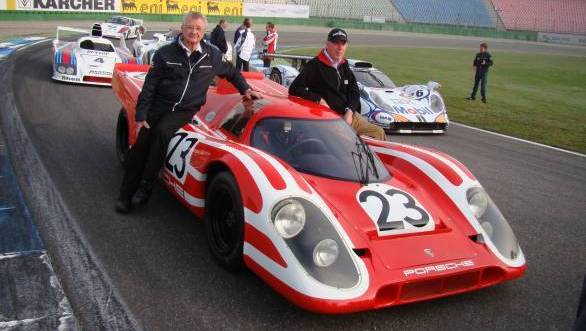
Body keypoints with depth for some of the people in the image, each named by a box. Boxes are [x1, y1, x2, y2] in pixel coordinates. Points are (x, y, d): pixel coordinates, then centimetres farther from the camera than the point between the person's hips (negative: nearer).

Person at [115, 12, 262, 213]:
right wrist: (140, 117, -7)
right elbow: (149, 86, -1)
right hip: (158, 105, 1)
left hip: (185, 110, 0)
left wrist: (245, 89, 14)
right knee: (141, 145, -12)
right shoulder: (165, 53, -2)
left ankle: (145, 187, -19)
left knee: (162, 131, -29)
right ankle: (126, 195, 1)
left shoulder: (212, 55, 4)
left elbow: (231, 72, 25)